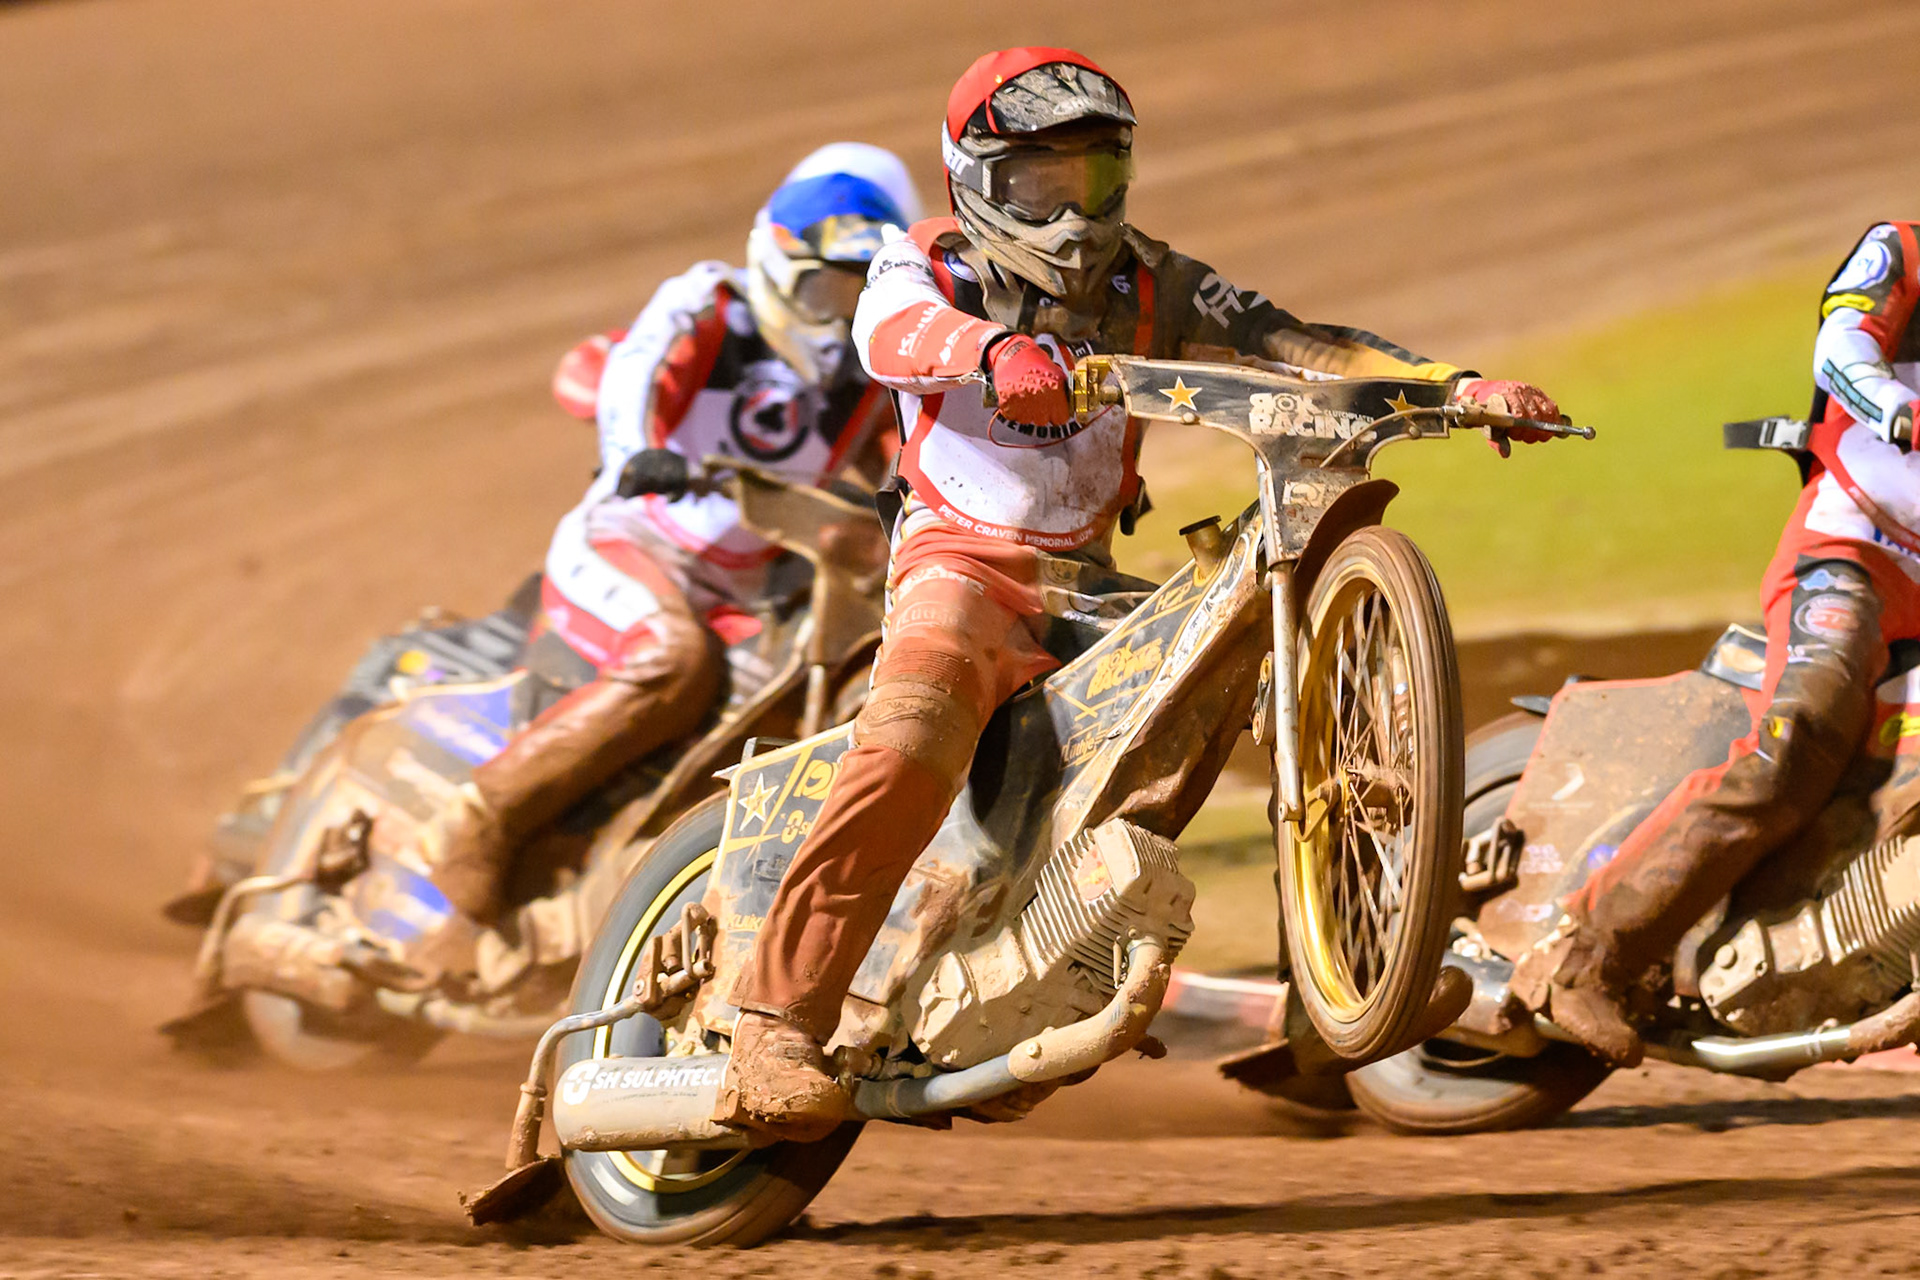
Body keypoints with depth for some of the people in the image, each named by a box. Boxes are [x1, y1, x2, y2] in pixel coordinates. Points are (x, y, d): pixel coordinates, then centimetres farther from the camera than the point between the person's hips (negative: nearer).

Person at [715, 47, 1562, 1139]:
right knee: (916, 741, -34)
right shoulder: (930, 269, 5)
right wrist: (998, 350, -45)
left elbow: (1289, 342, 3)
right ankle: (777, 1024, -36)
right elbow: (892, 331, -20)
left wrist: (1456, 383, -14)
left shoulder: (1149, 287, 15)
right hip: (963, 562, -5)